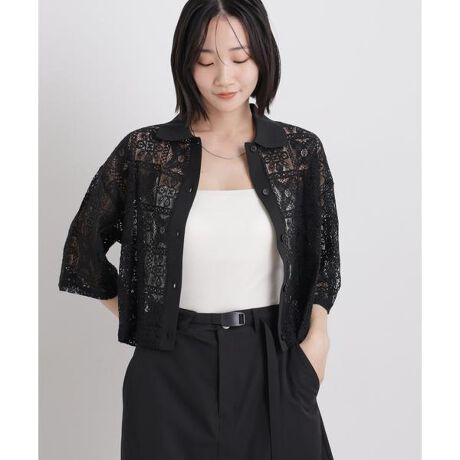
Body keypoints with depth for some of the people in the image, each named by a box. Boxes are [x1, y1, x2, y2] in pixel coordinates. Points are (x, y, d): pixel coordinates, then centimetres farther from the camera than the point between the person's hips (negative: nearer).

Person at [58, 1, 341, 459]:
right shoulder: (145, 151, -4)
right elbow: (85, 243, 7)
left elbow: (322, 256, 10)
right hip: (173, 371, 0)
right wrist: (140, 317, 6)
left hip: (273, 366, 1)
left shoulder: (301, 151, -1)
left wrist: (316, 339, -2)